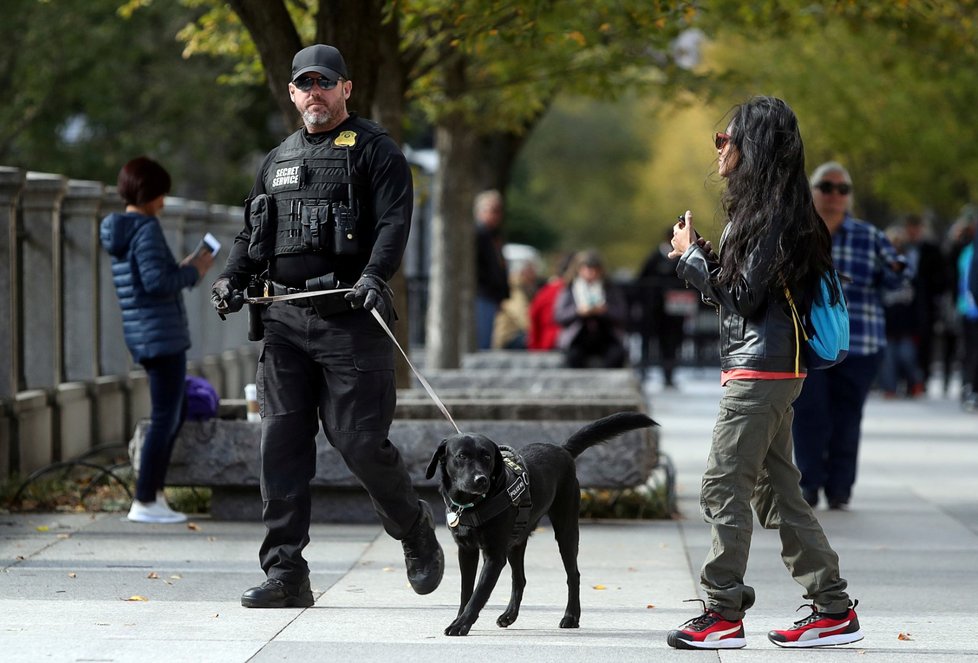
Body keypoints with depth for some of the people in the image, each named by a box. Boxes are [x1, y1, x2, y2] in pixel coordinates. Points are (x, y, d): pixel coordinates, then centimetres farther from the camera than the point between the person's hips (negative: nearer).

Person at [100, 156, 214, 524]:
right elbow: (156, 281, -23)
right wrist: (193, 273, -9)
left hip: (143, 335, 10)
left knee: (175, 413, 20)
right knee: (165, 418, -4)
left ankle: (155, 492, 20)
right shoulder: (146, 228, -14)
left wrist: (184, 267, 15)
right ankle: (144, 503, -3)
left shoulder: (118, 230, 15)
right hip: (161, 334, -10)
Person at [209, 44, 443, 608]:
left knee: (360, 441, -6)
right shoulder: (279, 160, 21)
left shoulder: (375, 151, 1)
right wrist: (233, 276, 7)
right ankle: (286, 574, 1)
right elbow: (253, 231, 26)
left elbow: (395, 221, -11)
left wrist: (375, 275, -27)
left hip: (350, 318, -6)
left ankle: (415, 529, 21)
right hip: (285, 319, 6)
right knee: (282, 444, -1)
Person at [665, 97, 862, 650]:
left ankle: (724, 615, -5)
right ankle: (834, 608, 13)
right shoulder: (768, 208, 16)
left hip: (758, 370, -10)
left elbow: (743, 296, -16)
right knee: (777, 490, 11)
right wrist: (702, 255, 6)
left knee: (724, 486, -8)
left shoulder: (771, 212, -14)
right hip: (773, 369, 10)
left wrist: (691, 256, -7)